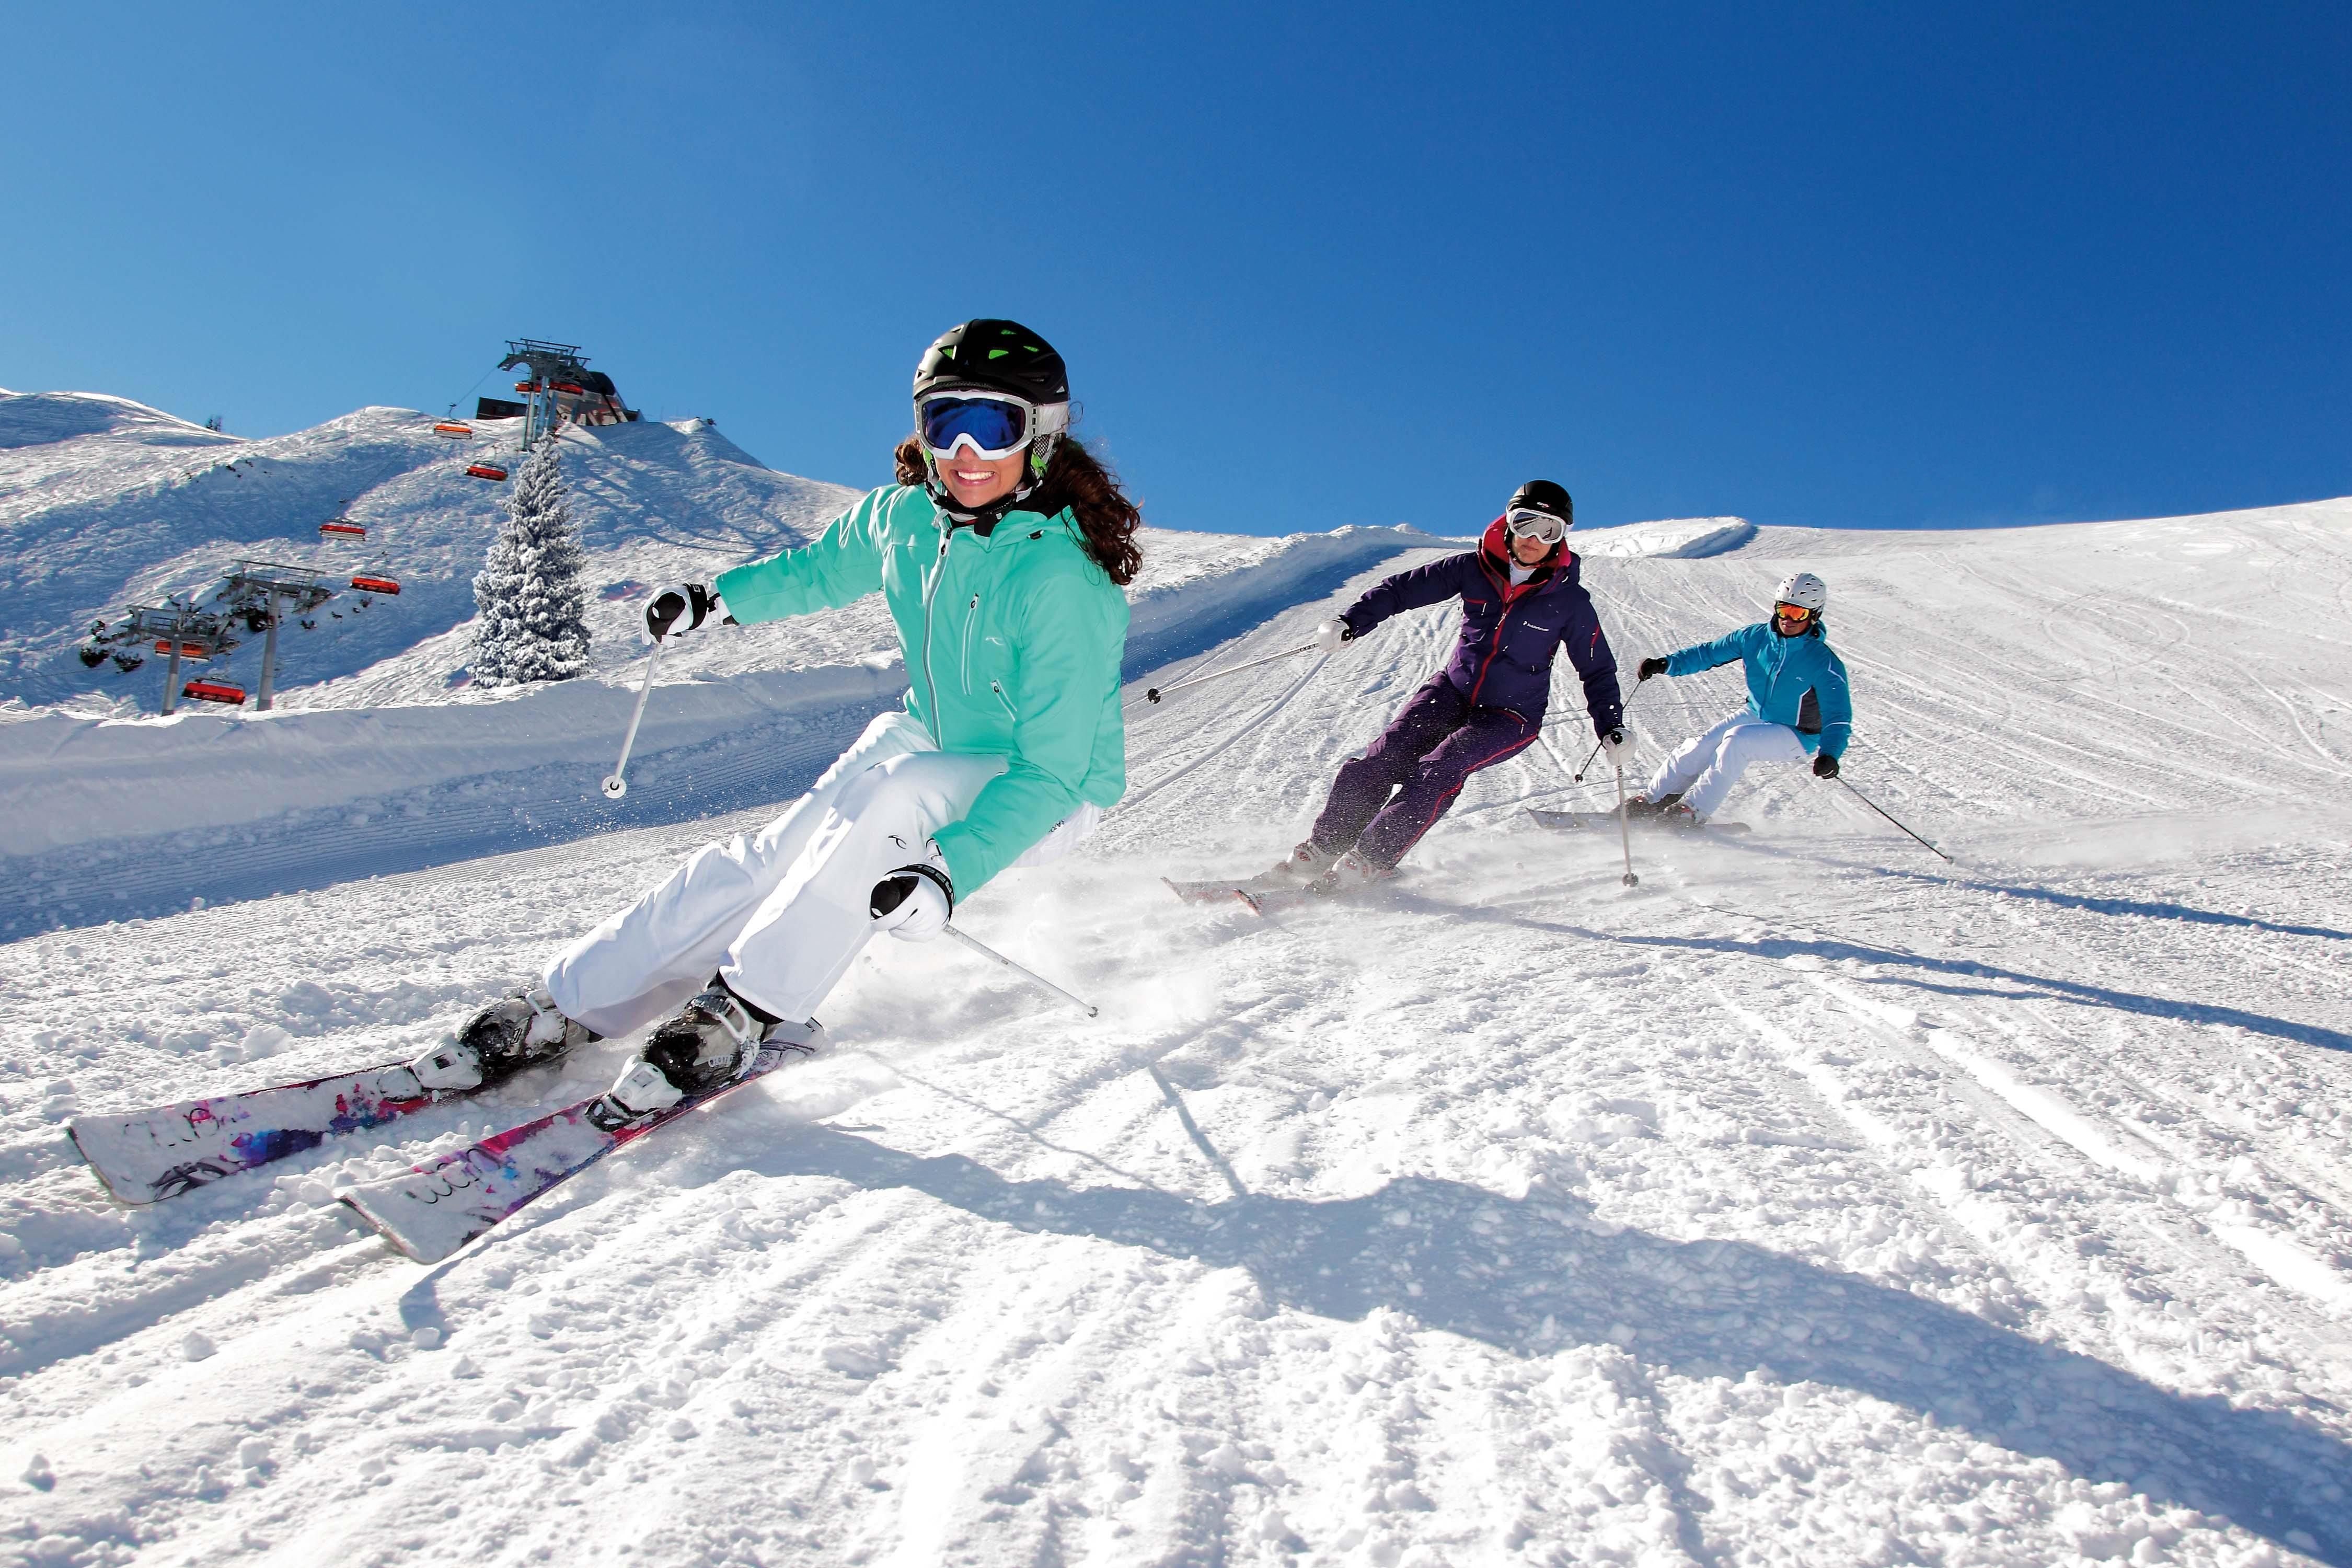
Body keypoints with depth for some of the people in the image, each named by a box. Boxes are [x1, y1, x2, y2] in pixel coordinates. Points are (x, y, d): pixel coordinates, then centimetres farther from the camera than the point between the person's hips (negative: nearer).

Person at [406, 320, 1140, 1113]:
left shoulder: (1060, 584, -28)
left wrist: (950, 871, -41)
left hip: (1046, 790, -6)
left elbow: (1050, 772, -30)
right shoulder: (902, 518, -7)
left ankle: (745, 1010, -24)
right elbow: (820, 569, 18)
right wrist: (719, 598, 11)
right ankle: (565, 1004, -2)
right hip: (932, 749, 6)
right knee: (764, 861, -12)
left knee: (889, 789, -35)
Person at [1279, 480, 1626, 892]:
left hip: (1511, 716, -2)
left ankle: (1368, 862, -26)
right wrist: (1351, 622, -14)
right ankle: (1319, 851, -8)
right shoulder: (1474, 568, -5)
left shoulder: (1570, 599, -8)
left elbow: (1598, 669, 3)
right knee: (1382, 761, -17)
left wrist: (1611, 727, -6)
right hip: (1452, 691, 3)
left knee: (1441, 769, -28)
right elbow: (1404, 588, -1)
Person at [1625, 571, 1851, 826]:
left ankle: (1695, 812, -23)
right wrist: (1666, 664, -15)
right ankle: (1653, 800, 2)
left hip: (1797, 737, -5)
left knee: (1737, 739, -30)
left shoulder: (1824, 663, -22)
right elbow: (1708, 652, 1)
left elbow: (1839, 718, -25)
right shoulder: (1756, 638, -8)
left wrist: (1830, 755, -44)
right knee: (1700, 747, -14)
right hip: (1757, 716, 5)